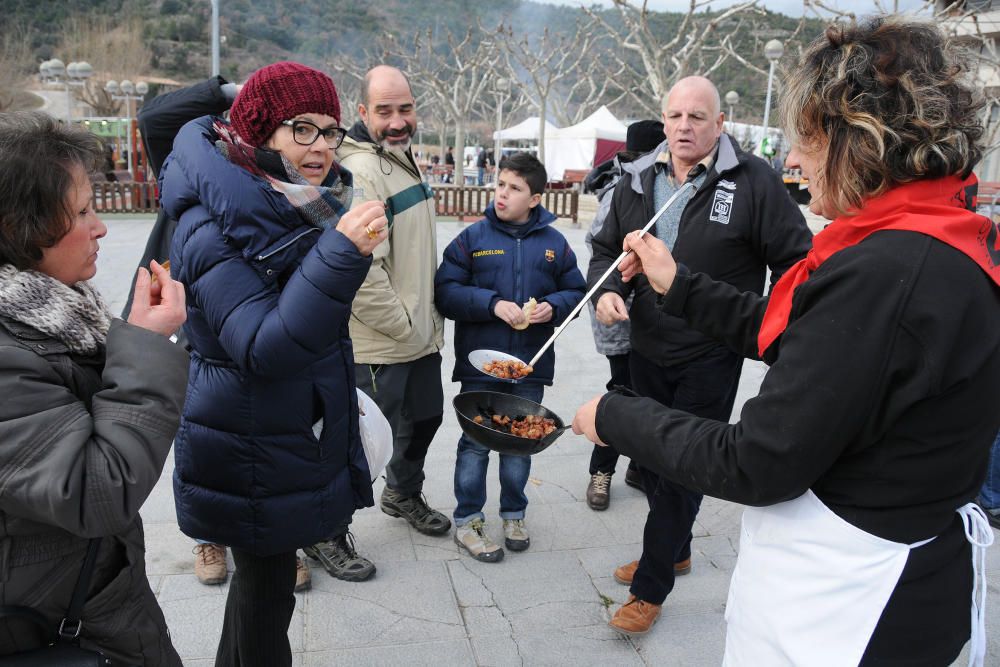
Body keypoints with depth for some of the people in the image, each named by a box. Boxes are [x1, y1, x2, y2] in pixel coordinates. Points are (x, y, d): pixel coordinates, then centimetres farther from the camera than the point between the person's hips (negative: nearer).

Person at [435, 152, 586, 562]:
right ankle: (467, 520, 20)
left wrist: (554, 306, -10)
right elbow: (445, 292, -7)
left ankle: (513, 515, 32)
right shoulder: (473, 237, -2)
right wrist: (493, 304, -18)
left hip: (531, 364, 2)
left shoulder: (554, 243, 4)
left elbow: (575, 290, 11)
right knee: (476, 442, 5)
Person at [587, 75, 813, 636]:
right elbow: (607, 247, 13)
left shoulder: (753, 180, -11)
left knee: (681, 471, 1)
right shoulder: (638, 181, 5)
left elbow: (796, 262, -6)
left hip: (710, 358, -6)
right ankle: (674, 551, 42)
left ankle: (651, 586, 16)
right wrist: (607, 290, -8)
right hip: (646, 350, 6)